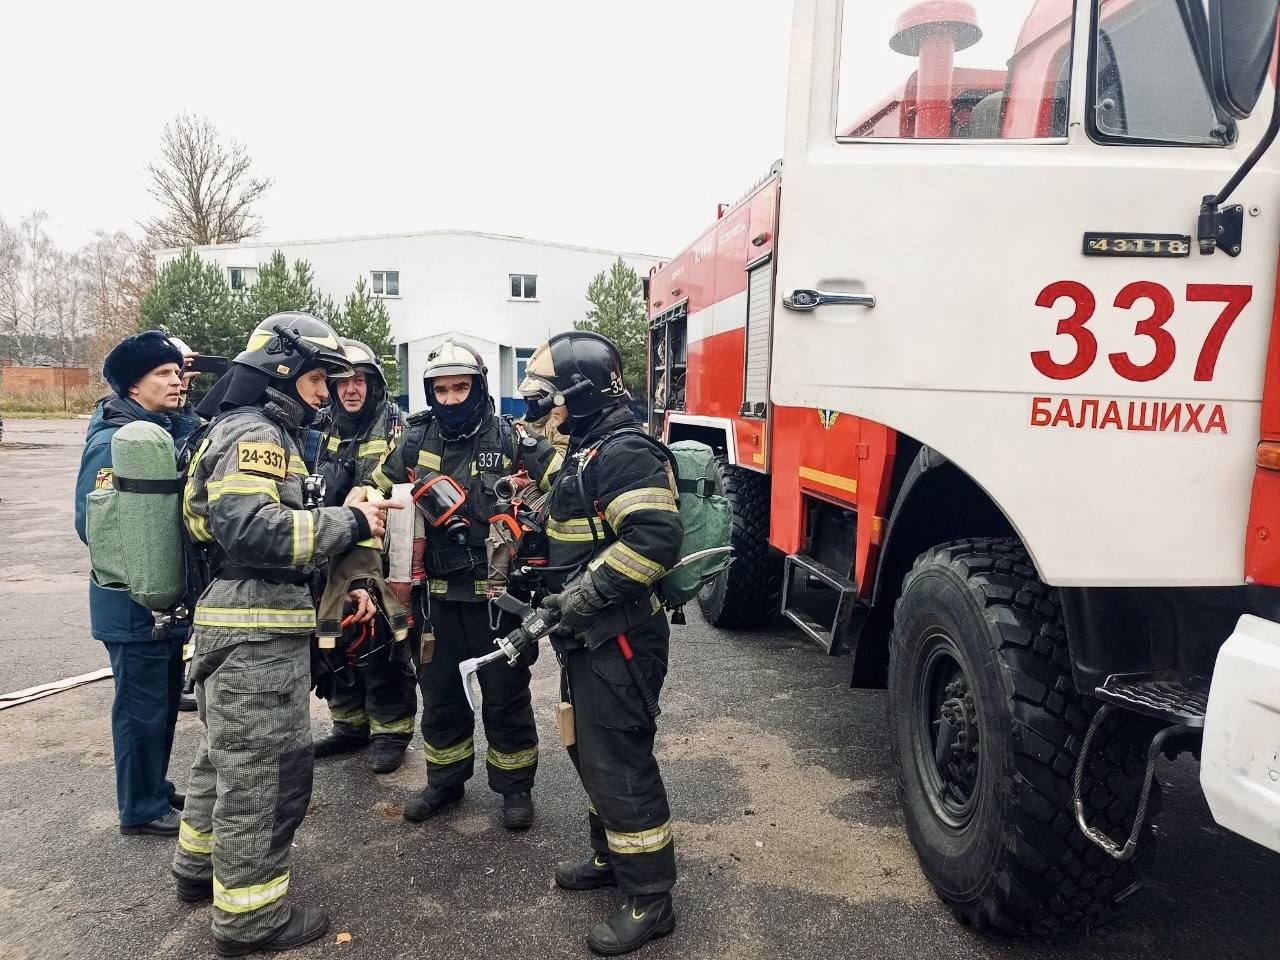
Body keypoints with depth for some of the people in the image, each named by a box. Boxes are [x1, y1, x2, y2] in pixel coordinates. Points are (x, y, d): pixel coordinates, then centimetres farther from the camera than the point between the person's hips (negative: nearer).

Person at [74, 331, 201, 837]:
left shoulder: (175, 430, 6)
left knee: (166, 700, 20)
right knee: (142, 707, 5)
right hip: (134, 604, -8)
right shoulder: (112, 443, -18)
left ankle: (156, 789, 37)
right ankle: (140, 808, 22)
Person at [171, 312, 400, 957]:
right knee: (265, 770, -1)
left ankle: (202, 866, 41)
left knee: (225, 752, 24)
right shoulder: (256, 432, -15)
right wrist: (348, 521, -23)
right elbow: (250, 527, -30)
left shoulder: (255, 429, 19)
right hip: (256, 632, -11)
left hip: (232, 623, 11)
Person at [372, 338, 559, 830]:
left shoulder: (510, 439, -9)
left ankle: (515, 786, 27)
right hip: (437, 594, 4)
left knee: (505, 695, 9)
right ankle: (445, 780, 36)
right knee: (439, 693, 17)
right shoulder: (416, 441, 3)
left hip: (497, 594, -3)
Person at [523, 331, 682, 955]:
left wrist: (587, 593, -25)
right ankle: (611, 857, 39)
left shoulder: (625, 452, -18)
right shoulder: (584, 452, 16)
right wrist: (553, 595, 18)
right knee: (589, 750, 21)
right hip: (588, 638, 11)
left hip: (619, 639, -11)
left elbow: (655, 536, -29)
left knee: (618, 763, -3)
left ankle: (650, 899, 13)